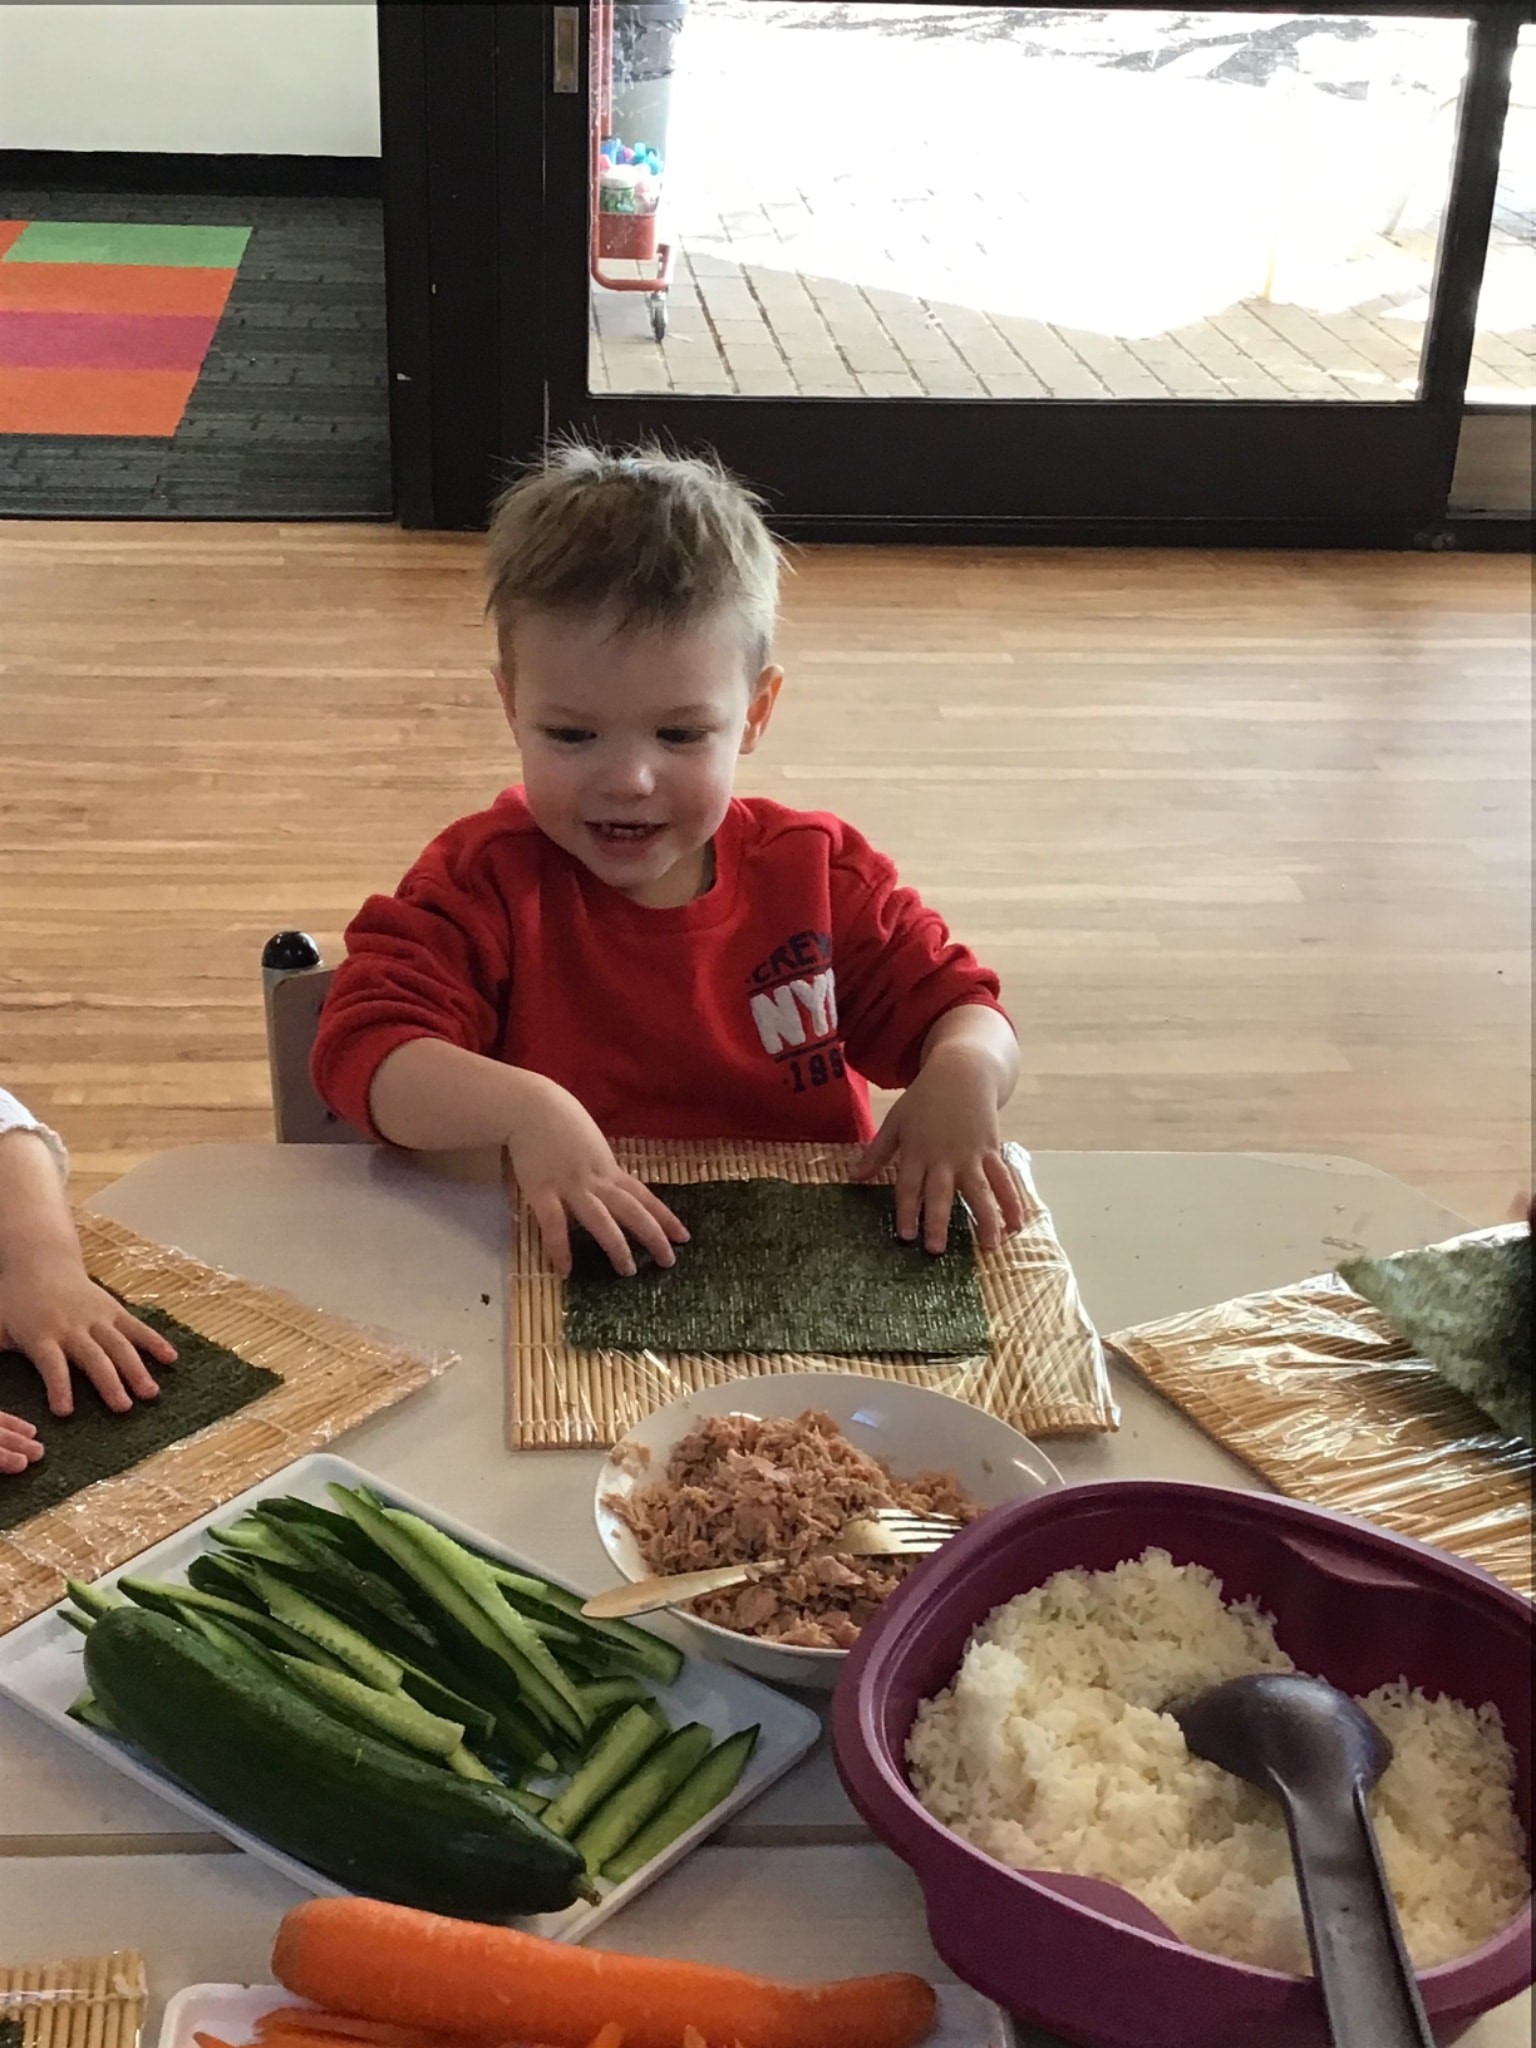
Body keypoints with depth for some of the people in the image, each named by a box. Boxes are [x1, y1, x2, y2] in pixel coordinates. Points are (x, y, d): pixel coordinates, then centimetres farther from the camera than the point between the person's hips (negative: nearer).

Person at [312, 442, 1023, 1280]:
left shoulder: (817, 872, 3)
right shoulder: (485, 880, -5)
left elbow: (957, 1008, 8)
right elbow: (361, 1048, -15)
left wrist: (964, 1069, -15)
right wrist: (519, 1109, -32)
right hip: (569, 1276, -2)